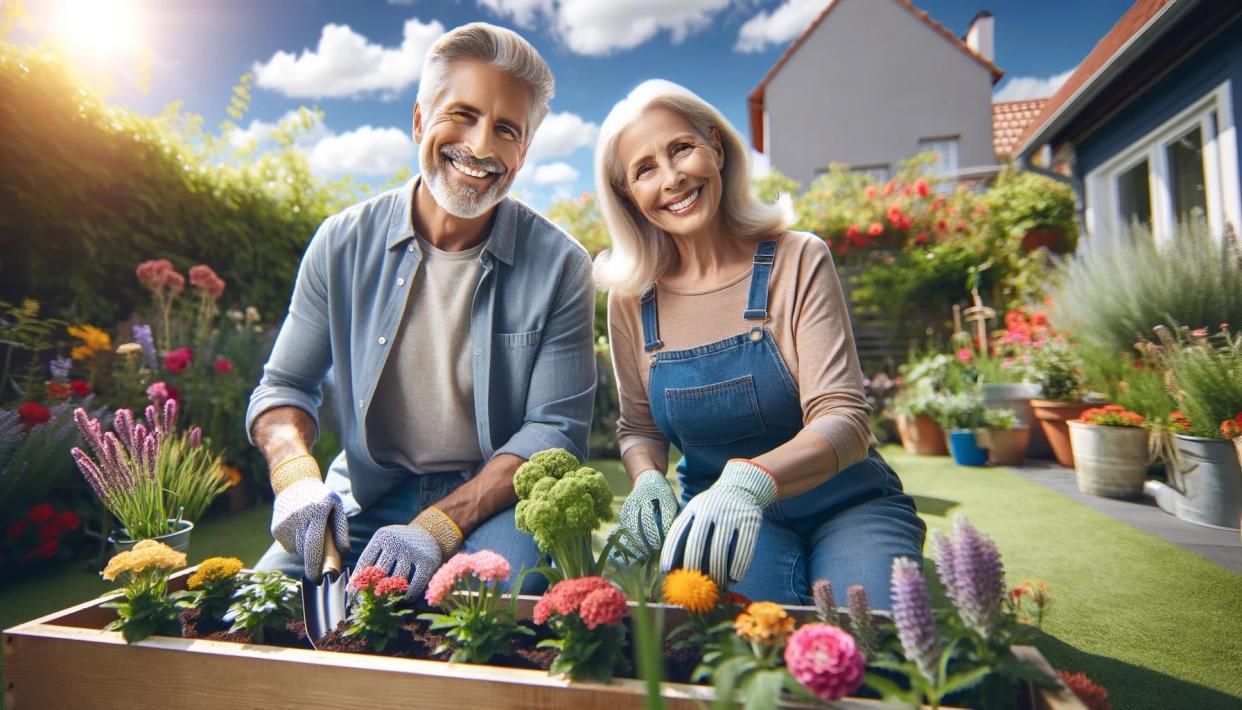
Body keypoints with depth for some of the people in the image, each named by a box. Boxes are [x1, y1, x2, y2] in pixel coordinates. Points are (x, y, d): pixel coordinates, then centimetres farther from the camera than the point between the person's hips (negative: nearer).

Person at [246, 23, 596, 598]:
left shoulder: (559, 267, -10)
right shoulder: (344, 244, -2)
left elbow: (556, 430, -11)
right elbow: (284, 387, 5)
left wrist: (438, 526, -23)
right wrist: (296, 474, -18)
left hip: (494, 503, -2)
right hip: (366, 501, 3)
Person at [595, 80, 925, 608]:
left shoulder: (797, 261, -12)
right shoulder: (632, 299, -5)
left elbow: (844, 420, -20)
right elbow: (639, 426, 7)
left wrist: (751, 477, -41)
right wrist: (647, 477, -17)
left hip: (843, 505, 0)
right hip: (720, 514, 1)